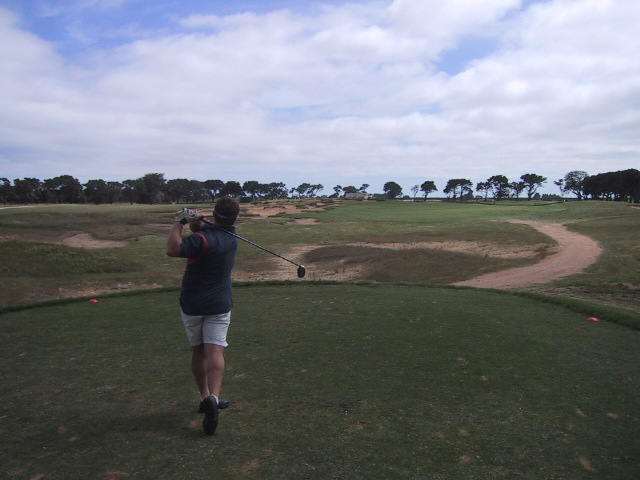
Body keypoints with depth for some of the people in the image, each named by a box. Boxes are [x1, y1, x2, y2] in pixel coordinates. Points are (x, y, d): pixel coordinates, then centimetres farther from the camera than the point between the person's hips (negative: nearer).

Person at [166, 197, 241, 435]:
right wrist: (197, 223, -11)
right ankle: (213, 397, -26)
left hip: (192, 304, -2)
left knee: (198, 351, 14)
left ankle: (205, 397, 24)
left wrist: (179, 222, -17)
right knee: (215, 351, -6)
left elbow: (173, 249, -28)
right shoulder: (231, 237, 2)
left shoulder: (204, 239, -19)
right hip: (219, 305, 2)